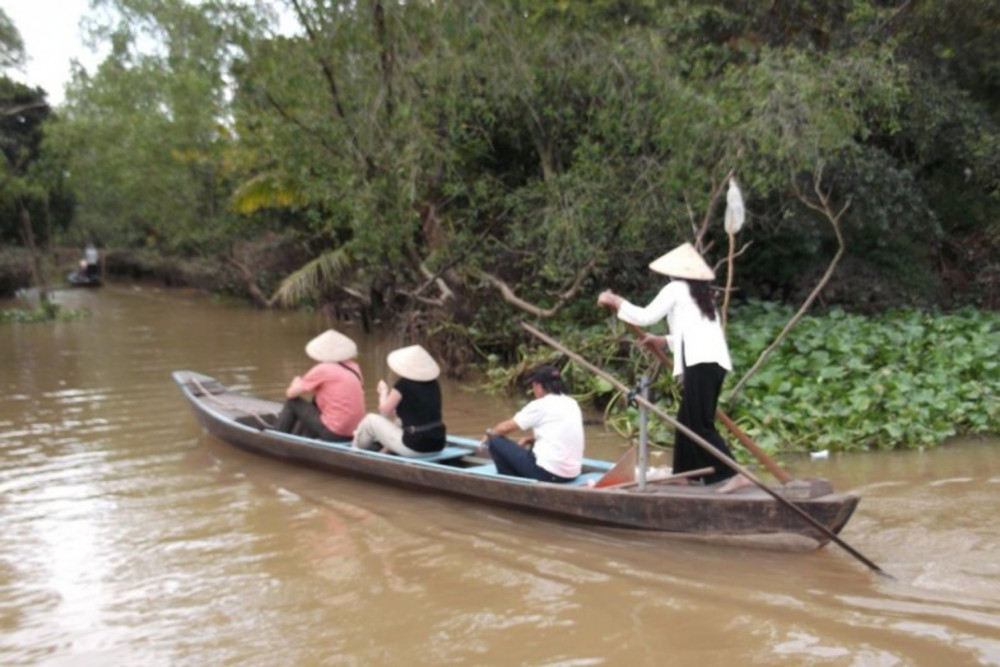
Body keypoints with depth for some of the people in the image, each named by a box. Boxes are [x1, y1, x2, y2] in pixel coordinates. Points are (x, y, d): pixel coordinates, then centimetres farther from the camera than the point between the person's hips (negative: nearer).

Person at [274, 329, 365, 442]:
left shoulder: (322, 369, -10)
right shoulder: (354, 367, 7)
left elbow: (290, 394, -3)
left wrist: (297, 384, 18)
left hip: (333, 434, -7)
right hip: (354, 433, 7)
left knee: (292, 402, 9)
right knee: (316, 401, 29)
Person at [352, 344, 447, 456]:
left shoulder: (404, 384, -12)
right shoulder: (433, 384, 6)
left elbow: (385, 411, -3)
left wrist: (383, 392, 14)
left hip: (414, 448, -7)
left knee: (370, 419, 12)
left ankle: (355, 448, 36)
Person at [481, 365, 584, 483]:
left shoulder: (540, 405, -7)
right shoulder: (572, 404, 11)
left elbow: (505, 427, 1)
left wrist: (489, 433, 20)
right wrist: (530, 440, 19)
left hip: (546, 473, -8)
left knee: (495, 441, 3)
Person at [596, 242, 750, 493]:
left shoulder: (676, 289, 2)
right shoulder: (701, 293, 26)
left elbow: (645, 317, 0)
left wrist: (616, 302, 11)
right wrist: (661, 340, 33)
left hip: (701, 362, -9)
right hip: (714, 361, 9)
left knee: (700, 424, -8)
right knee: (687, 419, 16)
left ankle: (735, 474, -14)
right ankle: (685, 472, 23)